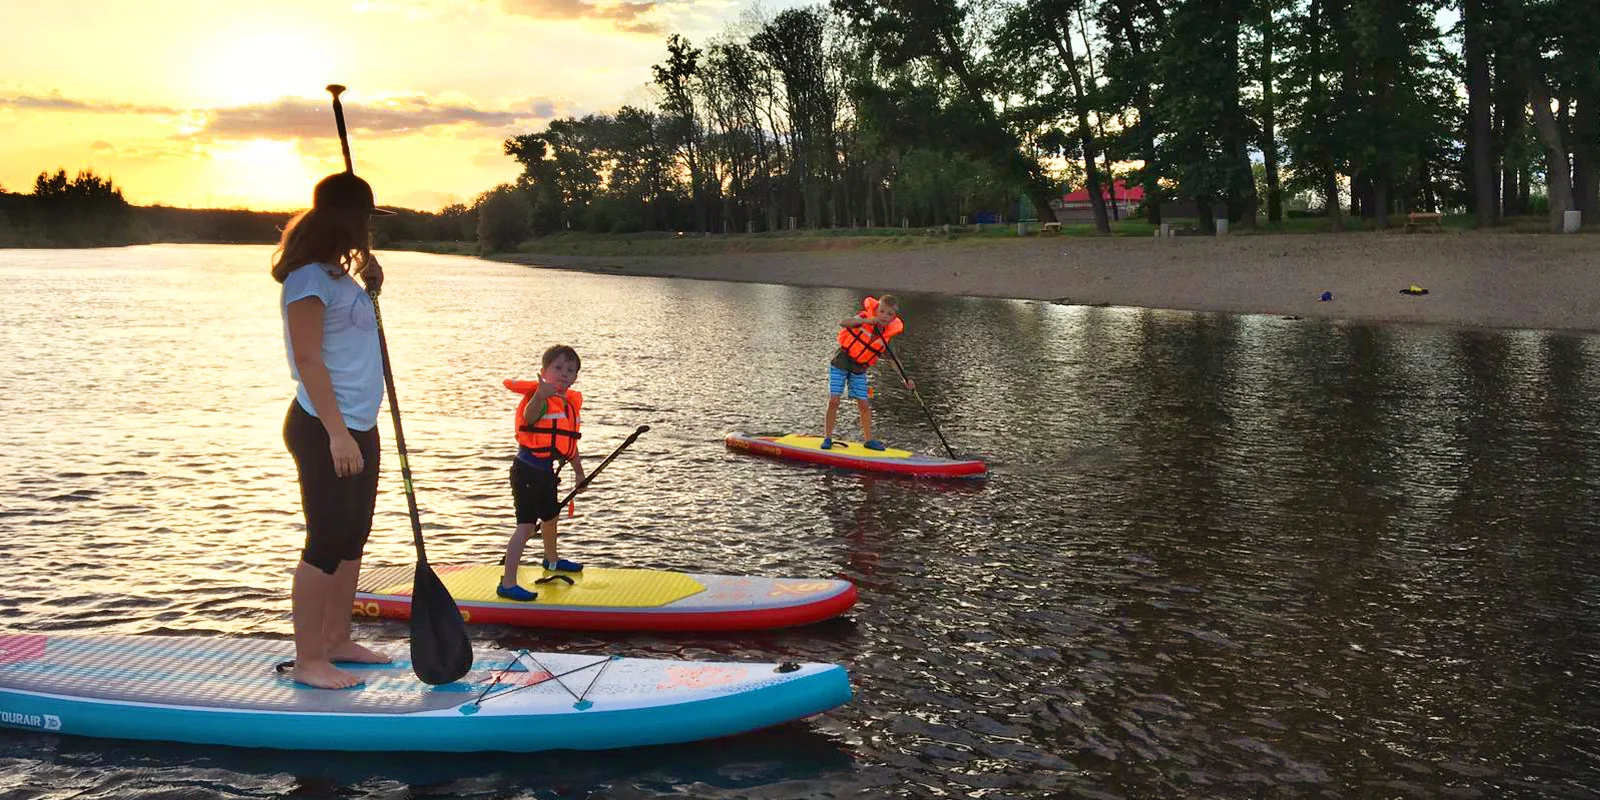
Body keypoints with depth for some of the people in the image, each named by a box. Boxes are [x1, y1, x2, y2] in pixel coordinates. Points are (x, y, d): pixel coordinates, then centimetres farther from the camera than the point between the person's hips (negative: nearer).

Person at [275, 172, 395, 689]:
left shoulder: (339, 274, 15)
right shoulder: (309, 277, -14)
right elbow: (308, 358, -20)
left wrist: (369, 283, 9)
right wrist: (336, 433, -24)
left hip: (358, 426, 10)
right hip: (324, 430, -10)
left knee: (352, 538, 14)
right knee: (326, 541, -6)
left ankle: (337, 642, 24)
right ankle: (308, 661, 1)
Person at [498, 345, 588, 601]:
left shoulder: (571, 402, 8)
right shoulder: (539, 398, -18)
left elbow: (570, 442, 19)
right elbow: (530, 417, -43)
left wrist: (579, 472, 24)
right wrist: (541, 395, -62)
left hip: (546, 471, 9)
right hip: (527, 471, -9)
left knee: (550, 515, 28)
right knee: (527, 524, -15)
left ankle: (552, 560, 54)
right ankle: (507, 584, -16)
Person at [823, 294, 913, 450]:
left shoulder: (887, 335, -5)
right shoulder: (864, 319, -17)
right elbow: (842, 323, -34)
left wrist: (905, 379, -7)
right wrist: (865, 321, -46)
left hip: (859, 370, 4)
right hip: (840, 364, -4)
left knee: (864, 405, 3)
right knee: (834, 401, -7)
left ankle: (868, 439, 15)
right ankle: (827, 438, 3)